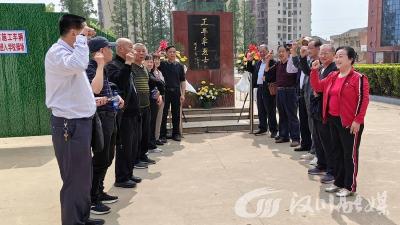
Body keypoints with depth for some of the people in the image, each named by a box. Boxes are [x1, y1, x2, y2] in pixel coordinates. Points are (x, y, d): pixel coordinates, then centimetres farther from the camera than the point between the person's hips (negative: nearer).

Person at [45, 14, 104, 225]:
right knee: (75, 178, -1)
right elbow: (78, 65, -37)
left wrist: (93, 101, 13)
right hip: (69, 125, -10)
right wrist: (82, 38, -24)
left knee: (84, 175, 18)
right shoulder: (56, 52, -14)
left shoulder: (70, 52, 17)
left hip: (80, 122, 10)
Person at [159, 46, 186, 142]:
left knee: (176, 114, 8)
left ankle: (176, 133, 19)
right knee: (164, 114, 1)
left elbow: (183, 81, 8)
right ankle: (163, 135, 9)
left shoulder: (179, 66, 8)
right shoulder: (162, 64, 4)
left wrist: (183, 94, 2)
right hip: (165, 91, -2)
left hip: (176, 92, 2)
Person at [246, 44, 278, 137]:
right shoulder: (258, 63, 16)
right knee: (261, 110, 15)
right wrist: (250, 61, 10)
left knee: (270, 111, -2)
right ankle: (262, 128, 26)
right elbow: (251, 70, 21)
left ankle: (273, 130, 7)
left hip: (268, 89, -8)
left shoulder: (272, 62, -10)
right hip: (259, 88, 8)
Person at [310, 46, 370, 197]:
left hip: (349, 123, -7)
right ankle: (339, 182, 29)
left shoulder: (358, 78, -12)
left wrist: (358, 120, -18)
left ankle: (350, 187, 15)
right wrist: (314, 71, 3)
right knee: (338, 152, 16)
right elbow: (318, 87, 16)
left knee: (350, 154, 3)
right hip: (333, 121, 8)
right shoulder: (332, 76, 10)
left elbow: (364, 100, -15)